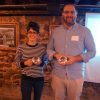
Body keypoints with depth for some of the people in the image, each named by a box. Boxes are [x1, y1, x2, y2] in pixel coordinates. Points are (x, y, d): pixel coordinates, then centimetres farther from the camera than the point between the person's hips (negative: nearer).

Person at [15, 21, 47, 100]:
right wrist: (25, 63, -22)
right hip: (26, 78, -2)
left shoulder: (42, 48, -5)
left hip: (39, 78, 2)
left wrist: (41, 62, -17)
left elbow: (45, 61, 4)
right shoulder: (21, 47, -9)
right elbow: (17, 62, -3)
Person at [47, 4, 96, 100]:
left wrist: (76, 59, -18)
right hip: (57, 75, 2)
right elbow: (49, 49, 9)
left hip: (75, 76, -2)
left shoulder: (85, 31, -6)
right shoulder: (55, 31, 2)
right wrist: (56, 55, -13)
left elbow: (92, 51, -3)